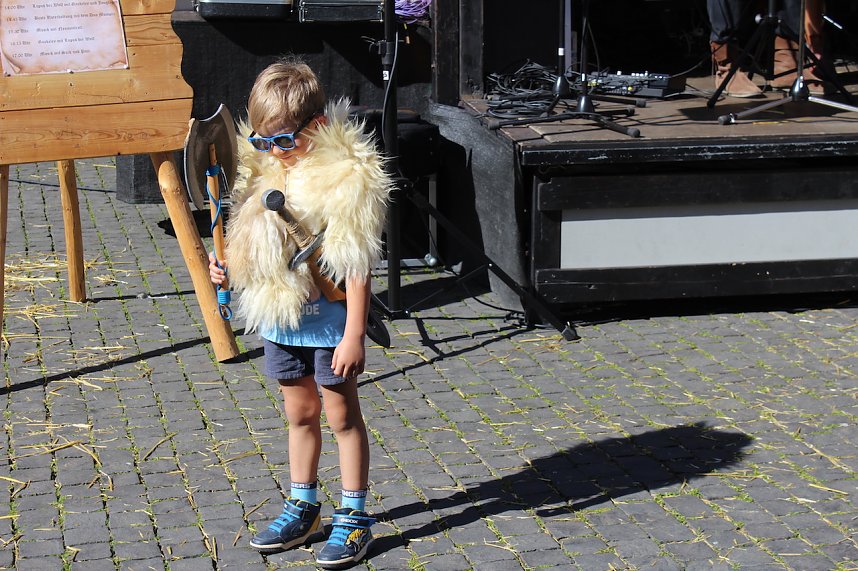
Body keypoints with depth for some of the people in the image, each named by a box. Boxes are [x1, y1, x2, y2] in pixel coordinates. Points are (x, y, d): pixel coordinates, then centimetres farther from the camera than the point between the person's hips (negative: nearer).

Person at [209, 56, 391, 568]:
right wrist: (227, 264, -1)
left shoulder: (346, 179, -19)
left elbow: (357, 268, -19)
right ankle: (303, 507, 31)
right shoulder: (263, 170, 3)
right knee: (300, 413, 18)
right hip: (280, 318, 7)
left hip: (329, 318, -7)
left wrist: (354, 334, -19)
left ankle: (355, 517, 15)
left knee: (342, 414, 5)